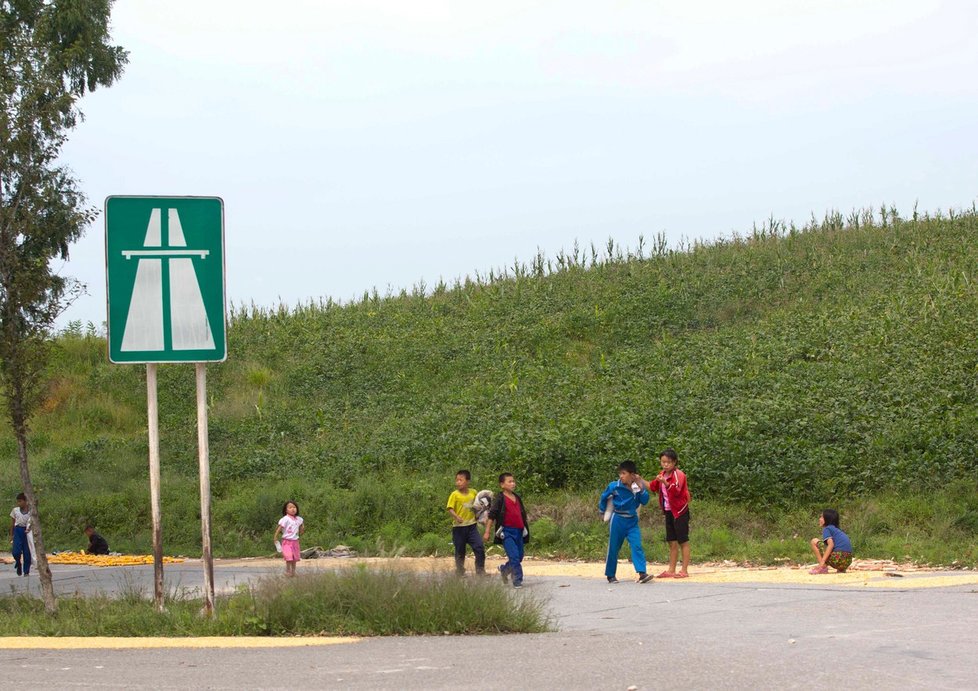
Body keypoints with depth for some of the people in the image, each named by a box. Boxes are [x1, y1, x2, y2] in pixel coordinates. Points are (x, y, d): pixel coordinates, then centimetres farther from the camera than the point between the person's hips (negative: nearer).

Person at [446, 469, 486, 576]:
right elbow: (450, 508, -15)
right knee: (460, 552, 6)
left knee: (480, 547, -9)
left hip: (471, 526, 3)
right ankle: (460, 573, 19)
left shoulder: (473, 493, 3)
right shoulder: (455, 495, -8)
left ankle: (480, 571, -1)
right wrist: (456, 516, -33)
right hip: (459, 527, -3)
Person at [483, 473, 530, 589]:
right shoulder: (499, 499, -6)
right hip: (507, 532, -7)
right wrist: (487, 532, -10)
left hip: (518, 531, 7)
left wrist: (525, 527, 23)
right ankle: (518, 580, -9)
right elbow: (491, 515, -7)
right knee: (514, 556, -14)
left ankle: (504, 570, 36)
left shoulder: (517, 498, 13)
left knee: (519, 557, 12)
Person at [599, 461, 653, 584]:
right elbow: (604, 497, 8)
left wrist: (641, 489, -21)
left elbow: (645, 501, -11)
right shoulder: (614, 486, -8)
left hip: (632, 521, 1)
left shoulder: (638, 487, -3)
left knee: (637, 546, -12)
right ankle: (610, 575, 19)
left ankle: (642, 573, -17)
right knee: (613, 548, 5)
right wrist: (603, 510, 15)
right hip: (617, 521, -1)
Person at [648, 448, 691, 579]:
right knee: (672, 542, 13)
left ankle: (684, 570, -3)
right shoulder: (662, 475, 11)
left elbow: (676, 490, -29)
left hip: (680, 512, -8)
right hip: (668, 512, 8)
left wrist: (665, 482, -43)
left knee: (683, 541, -4)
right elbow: (652, 487, 20)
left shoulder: (678, 475, -14)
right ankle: (671, 570, 18)